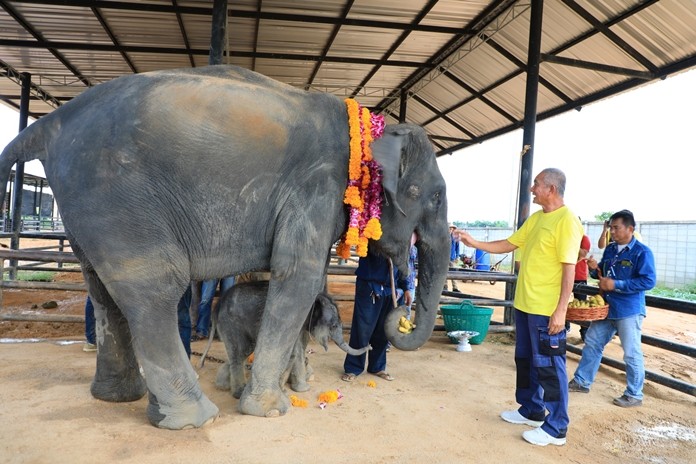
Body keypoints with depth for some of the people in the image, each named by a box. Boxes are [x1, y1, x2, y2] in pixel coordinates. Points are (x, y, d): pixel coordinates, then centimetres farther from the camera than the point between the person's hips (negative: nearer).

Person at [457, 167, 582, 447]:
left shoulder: (567, 221, -15)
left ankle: (556, 428, 12)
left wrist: (560, 310, -22)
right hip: (524, 304, 9)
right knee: (526, 360, 18)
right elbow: (509, 244, 19)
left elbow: (569, 269, -19)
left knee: (549, 366, 0)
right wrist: (475, 243, 12)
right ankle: (531, 411, 34)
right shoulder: (535, 218, 12)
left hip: (547, 309, -9)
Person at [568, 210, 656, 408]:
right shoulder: (610, 249, 9)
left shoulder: (642, 252, -13)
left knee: (631, 353, 1)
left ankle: (634, 395, 16)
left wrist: (616, 285, -22)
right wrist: (595, 269, -4)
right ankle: (581, 382, 25)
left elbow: (649, 281, -20)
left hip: (629, 311, -8)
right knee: (592, 343, 13)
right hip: (606, 307, 8)